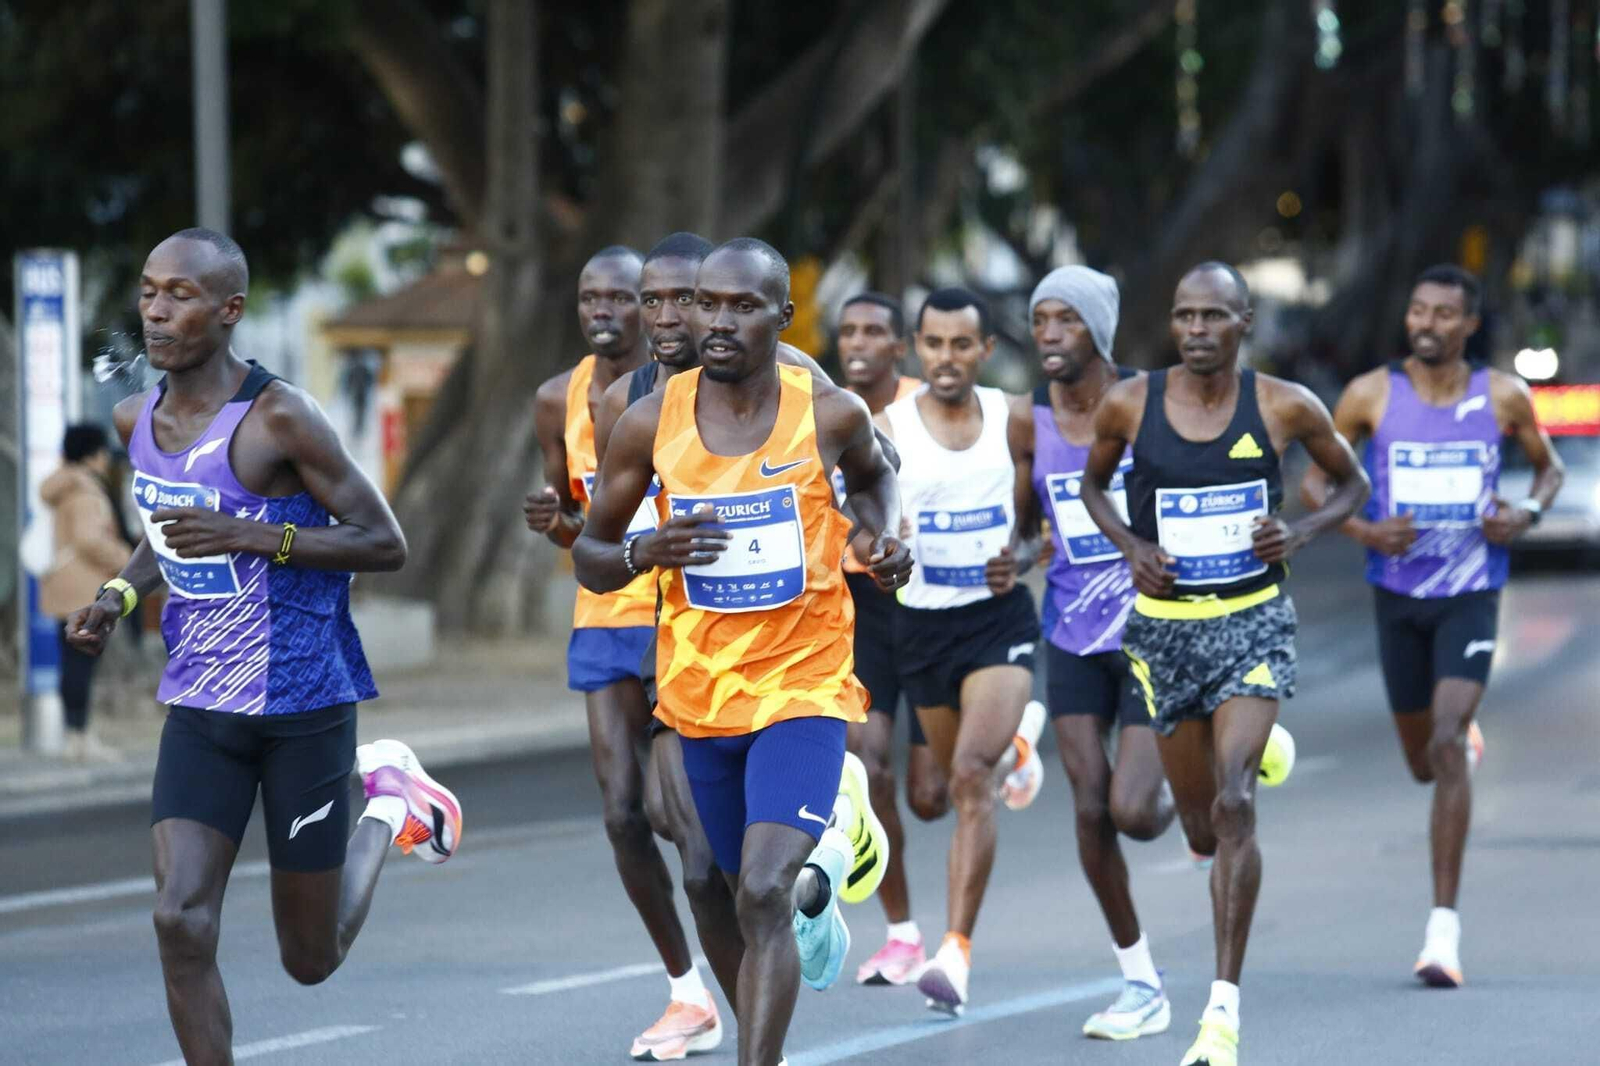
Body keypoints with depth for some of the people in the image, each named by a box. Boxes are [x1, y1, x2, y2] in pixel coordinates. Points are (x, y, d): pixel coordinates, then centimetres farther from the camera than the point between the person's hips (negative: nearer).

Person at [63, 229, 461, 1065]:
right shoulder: (137, 421, 4)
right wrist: (119, 595, 4)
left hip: (302, 705, -5)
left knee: (311, 959, 7)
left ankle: (388, 800, 35)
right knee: (180, 921, -14)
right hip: (200, 707, 5)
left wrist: (250, 535, -25)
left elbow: (384, 544, -14)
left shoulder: (278, 419, -16)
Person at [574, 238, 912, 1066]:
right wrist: (643, 553, -20)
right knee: (754, 892, 21)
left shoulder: (830, 414, -8)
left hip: (805, 685, -3)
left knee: (762, 896, -20)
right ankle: (818, 880, 57)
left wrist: (884, 539, -3)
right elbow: (590, 558, 2)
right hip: (701, 692, 3)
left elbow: (872, 475, 17)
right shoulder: (650, 423, -7)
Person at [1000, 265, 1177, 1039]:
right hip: (1073, 637, 4)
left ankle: (1174, 792, 24)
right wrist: (1014, 559, -8)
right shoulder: (1028, 422, 1)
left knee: (1131, 812, -14)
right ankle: (1141, 983, 12)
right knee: (1089, 811, -2)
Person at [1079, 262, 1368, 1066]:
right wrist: (1130, 545, -6)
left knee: (1233, 803, -20)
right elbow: (1093, 483, 14)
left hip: (1253, 622, -2)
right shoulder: (1129, 405, -4)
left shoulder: (1285, 407, -7)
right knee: (1199, 824, 12)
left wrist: (1298, 535, -10)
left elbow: (1351, 483, 9)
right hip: (1165, 627, 2)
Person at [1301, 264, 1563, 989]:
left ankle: (1444, 927, -16)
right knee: (1423, 762, 14)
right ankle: (1466, 735, 55)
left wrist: (1527, 514, -9)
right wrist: (1361, 529, -16)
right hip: (1398, 594, 2)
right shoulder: (1371, 395, -5)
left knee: (1446, 747, -19)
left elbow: (1549, 467, 13)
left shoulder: (1503, 398, -4)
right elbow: (1314, 479, 3)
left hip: (1471, 594, -2)